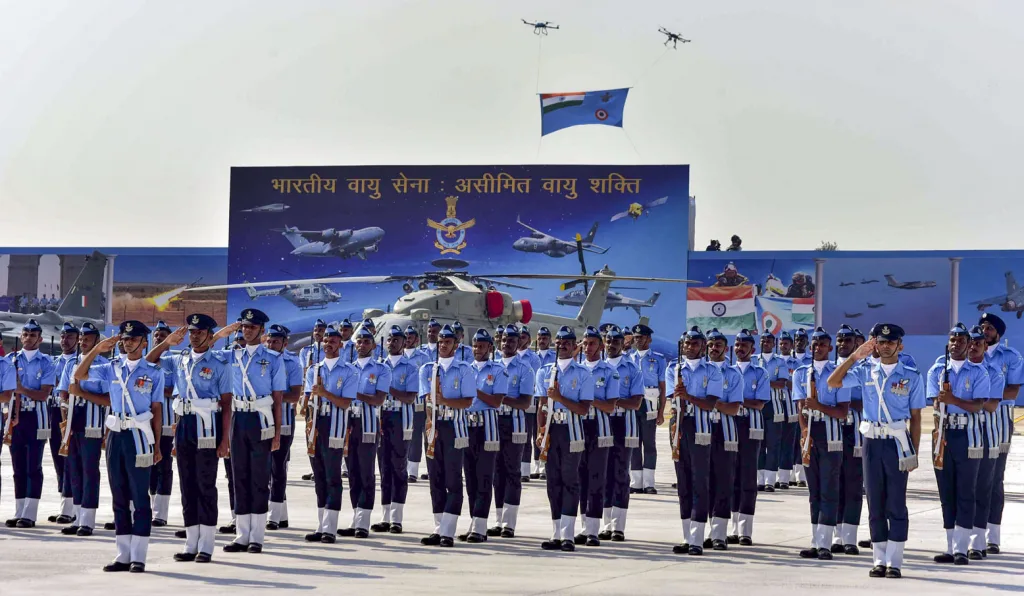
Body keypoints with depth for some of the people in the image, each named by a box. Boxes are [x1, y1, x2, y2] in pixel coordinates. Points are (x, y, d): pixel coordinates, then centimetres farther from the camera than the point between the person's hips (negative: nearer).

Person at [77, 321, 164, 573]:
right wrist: (97, 349, -6)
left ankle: (138, 556, 1)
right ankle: (123, 554, 14)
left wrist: (156, 446, -3)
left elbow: (157, 410, 0)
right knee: (119, 496, 8)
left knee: (139, 497, -2)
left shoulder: (153, 372, 0)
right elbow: (79, 375, 2)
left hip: (139, 436, -4)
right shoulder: (113, 368, 10)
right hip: (116, 435, 4)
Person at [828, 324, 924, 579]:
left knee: (896, 503, -1)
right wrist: (855, 356, -6)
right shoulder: (865, 371, 8)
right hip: (872, 442, 2)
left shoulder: (912, 376, 2)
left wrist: (914, 452, -2)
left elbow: (915, 417, 2)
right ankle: (879, 560, 13)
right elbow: (833, 382, -2)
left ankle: (894, 562, 2)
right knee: (875, 503, 6)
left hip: (898, 443, -2)